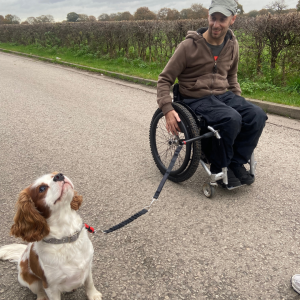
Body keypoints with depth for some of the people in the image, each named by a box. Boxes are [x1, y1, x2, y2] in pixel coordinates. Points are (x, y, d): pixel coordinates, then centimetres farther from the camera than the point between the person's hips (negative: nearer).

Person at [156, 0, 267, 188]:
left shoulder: (232, 45, 7)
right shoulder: (189, 46, -9)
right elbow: (165, 79, -6)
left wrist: (239, 101, 12)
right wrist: (168, 109, -19)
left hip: (223, 95, 6)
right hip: (197, 99, -5)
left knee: (257, 115, -21)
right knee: (231, 119, -33)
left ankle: (236, 163, -4)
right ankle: (219, 168, -9)